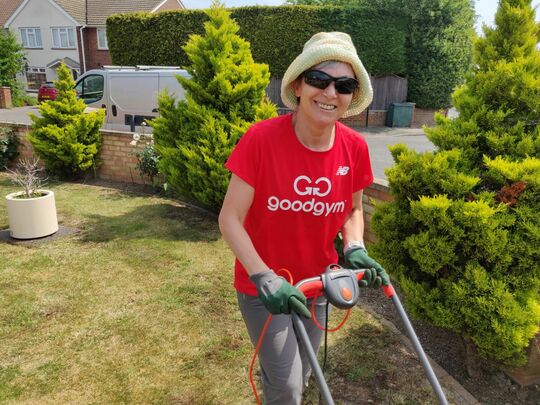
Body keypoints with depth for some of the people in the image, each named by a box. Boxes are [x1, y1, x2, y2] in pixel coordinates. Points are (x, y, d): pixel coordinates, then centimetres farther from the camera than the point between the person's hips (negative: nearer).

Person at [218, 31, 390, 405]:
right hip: (262, 287, -4)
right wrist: (264, 278, -27)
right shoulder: (262, 139, -23)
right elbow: (230, 219, -19)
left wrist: (355, 249, -13)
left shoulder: (355, 148, -11)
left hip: (316, 285, 4)